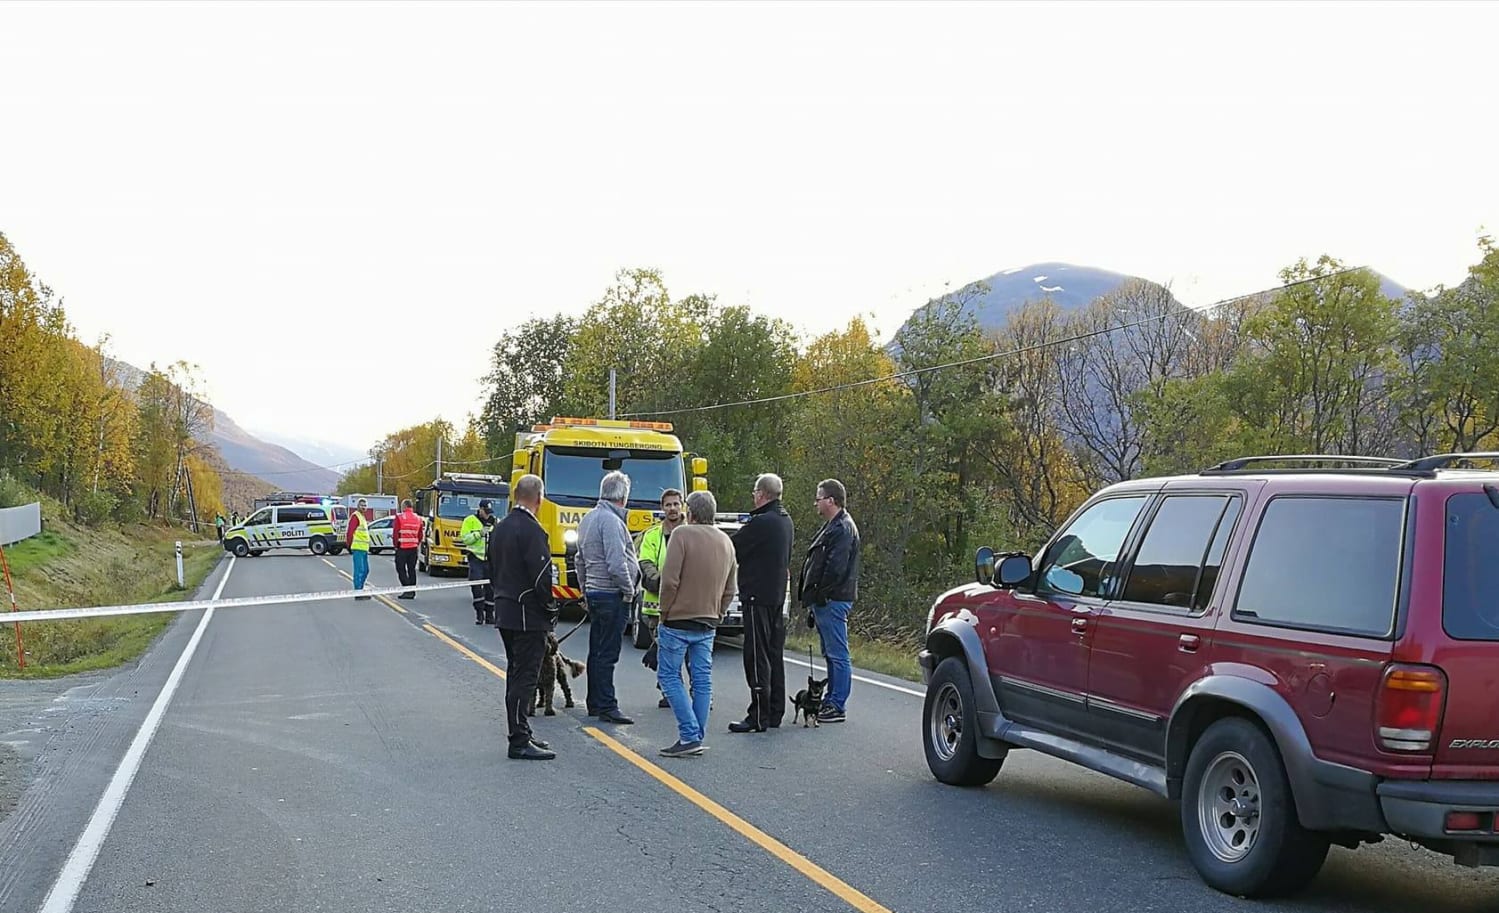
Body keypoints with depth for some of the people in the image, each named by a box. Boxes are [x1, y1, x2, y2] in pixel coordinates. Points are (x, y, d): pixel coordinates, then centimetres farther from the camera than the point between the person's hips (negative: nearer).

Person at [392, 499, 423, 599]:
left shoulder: (400, 517, -9)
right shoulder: (418, 518, 9)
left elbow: (395, 533, -10)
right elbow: (420, 535, 12)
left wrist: (396, 545, 0)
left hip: (402, 548, -5)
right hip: (414, 548, 5)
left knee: (401, 569, 1)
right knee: (412, 569, 11)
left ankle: (407, 590, -10)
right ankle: (412, 591, 12)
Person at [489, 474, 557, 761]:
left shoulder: (499, 528, 10)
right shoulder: (532, 530, -19)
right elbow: (542, 576, -21)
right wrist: (551, 611, -8)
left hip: (504, 612, 9)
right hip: (528, 616, -9)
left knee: (516, 674, 16)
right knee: (525, 677, -6)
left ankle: (520, 734, 24)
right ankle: (520, 742, -4)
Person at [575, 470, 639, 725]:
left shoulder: (588, 519, 14)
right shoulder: (611, 520, -17)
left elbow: (580, 561, 21)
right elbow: (617, 563, -23)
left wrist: (585, 590, 26)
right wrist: (629, 591, -11)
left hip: (594, 592, 10)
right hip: (611, 595, -10)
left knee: (597, 652, 14)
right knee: (607, 654, -6)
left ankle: (595, 704, 21)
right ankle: (607, 707, -4)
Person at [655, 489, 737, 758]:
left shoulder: (683, 535, -12)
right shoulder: (726, 541, 11)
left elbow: (670, 580, -16)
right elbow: (730, 589, 14)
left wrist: (665, 613, -5)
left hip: (678, 621, -6)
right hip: (708, 624, 6)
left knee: (669, 675, 1)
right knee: (702, 679, 9)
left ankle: (689, 736, -7)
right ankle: (697, 739, 12)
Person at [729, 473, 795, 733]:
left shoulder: (760, 522, -18)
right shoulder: (785, 521, 12)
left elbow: (732, 549, -14)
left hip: (757, 597, -9)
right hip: (777, 595, 9)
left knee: (757, 656, -6)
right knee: (774, 654, 13)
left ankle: (758, 717, -5)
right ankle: (775, 713, 20)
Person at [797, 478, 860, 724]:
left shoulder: (843, 529, -14)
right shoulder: (833, 526, 19)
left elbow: (836, 568, -22)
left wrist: (818, 594, -14)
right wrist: (814, 598, 17)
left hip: (832, 601, -11)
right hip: (826, 601, 11)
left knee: (837, 654, -7)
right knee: (832, 654, 14)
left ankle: (837, 707, -5)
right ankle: (832, 702, 21)